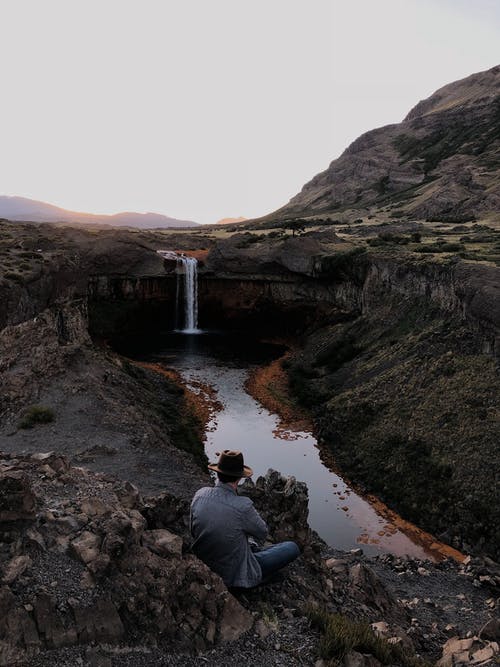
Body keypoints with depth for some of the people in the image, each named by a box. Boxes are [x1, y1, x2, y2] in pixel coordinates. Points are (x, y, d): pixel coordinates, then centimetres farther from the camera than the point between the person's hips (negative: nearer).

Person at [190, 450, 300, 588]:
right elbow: (262, 534, -11)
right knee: (292, 548, 6)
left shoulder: (200, 494, -15)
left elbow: (193, 532, 3)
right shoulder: (242, 506, -32)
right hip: (236, 576, -6)